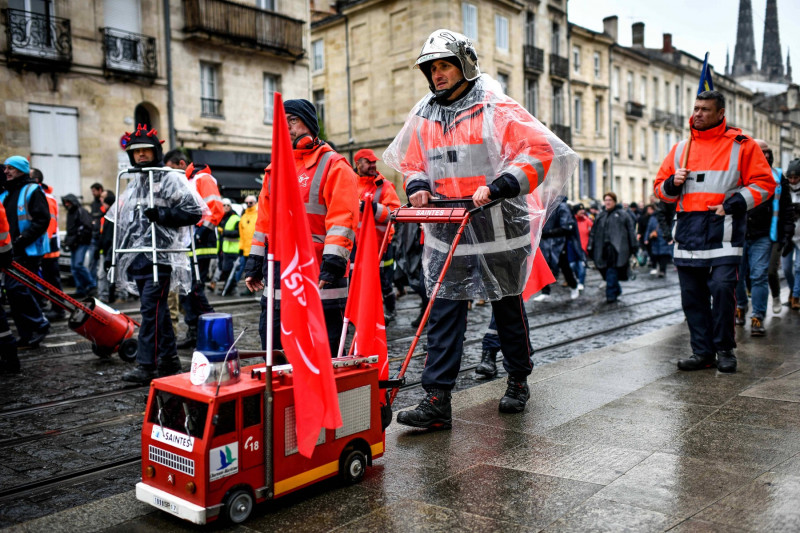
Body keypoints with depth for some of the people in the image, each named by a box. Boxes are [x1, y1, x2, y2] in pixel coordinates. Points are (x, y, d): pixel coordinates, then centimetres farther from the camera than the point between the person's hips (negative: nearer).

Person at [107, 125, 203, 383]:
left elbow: (194, 211, -10)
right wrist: (113, 253, 22)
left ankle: (146, 365, -12)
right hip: (137, 257, 8)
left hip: (161, 257, -8)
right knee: (156, 309, 11)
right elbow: (121, 221, 27)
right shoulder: (133, 184, 22)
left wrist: (162, 214, -18)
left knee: (151, 308, -12)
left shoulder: (170, 179, -2)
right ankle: (169, 358, 19)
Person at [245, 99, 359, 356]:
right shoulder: (276, 169, 19)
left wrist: (333, 263, -21)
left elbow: (342, 220, -12)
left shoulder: (334, 166, -2)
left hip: (319, 280, -6)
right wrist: (254, 263, 16)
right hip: (279, 278, 7)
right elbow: (264, 219, 20)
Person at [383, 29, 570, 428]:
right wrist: (418, 187, -2)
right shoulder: (423, 116, 9)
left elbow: (539, 149, -16)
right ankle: (437, 400, -1)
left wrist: (497, 187, -25)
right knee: (443, 312, -2)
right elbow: (410, 162, 20)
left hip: (497, 227, -4)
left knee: (508, 307, 12)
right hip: (447, 231, 4)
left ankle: (518, 380, 33)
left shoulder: (496, 109, -9)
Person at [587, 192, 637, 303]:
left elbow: (631, 230, 3)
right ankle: (617, 290, 25)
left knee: (612, 271, -12)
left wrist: (633, 246, -1)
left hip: (616, 247, -5)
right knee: (607, 271, 7)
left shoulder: (622, 214, 5)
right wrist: (590, 246, 11)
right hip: (603, 247, 5)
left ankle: (611, 294, -7)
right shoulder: (601, 215, 18)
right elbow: (594, 231, 17)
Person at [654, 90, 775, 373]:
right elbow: (660, 188, 20)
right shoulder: (680, 149, 16)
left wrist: (732, 205, -10)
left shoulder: (741, 145, 4)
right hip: (688, 230, 4)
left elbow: (764, 183, 1)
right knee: (692, 294, 5)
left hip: (723, 229, -4)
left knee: (722, 286, -15)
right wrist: (673, 184, -2)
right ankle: (703, 351, 15)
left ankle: (725, 349, 3)